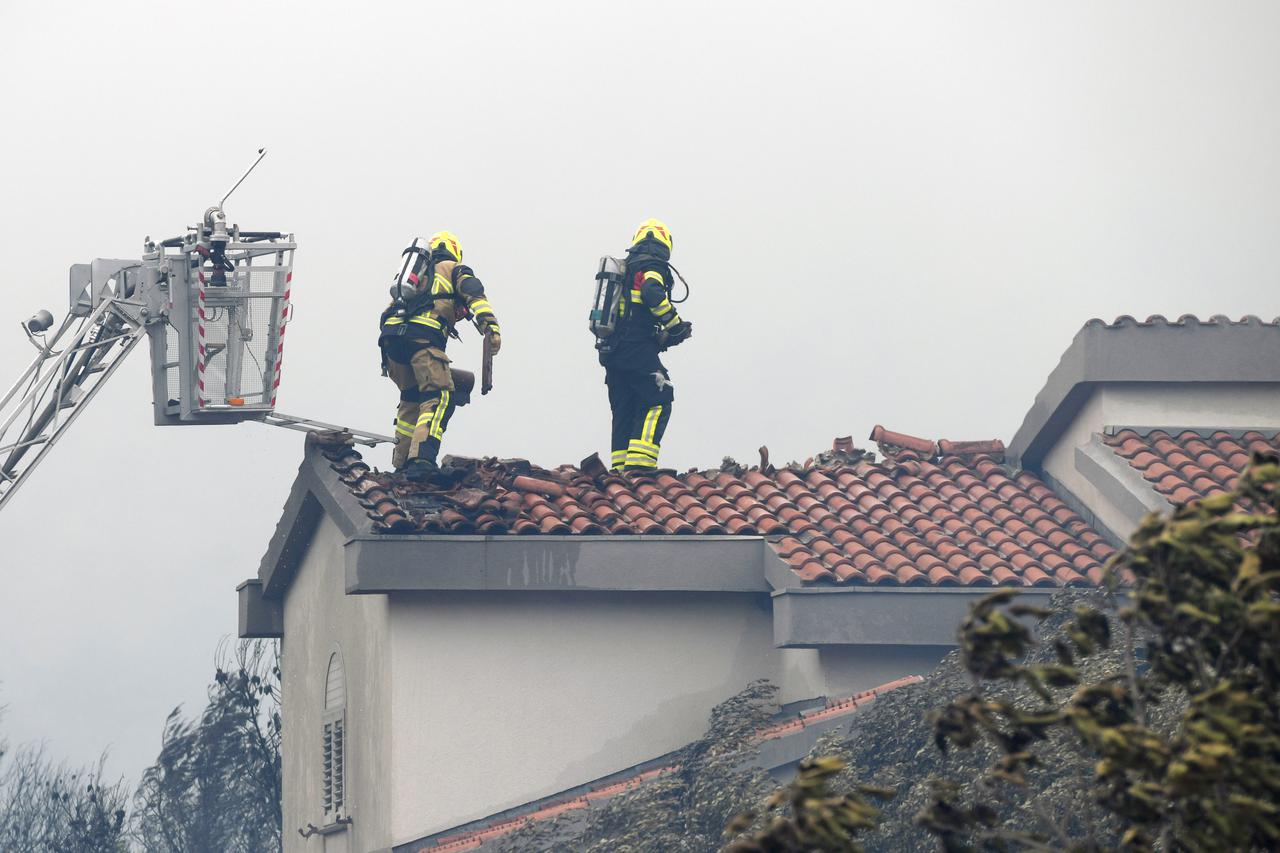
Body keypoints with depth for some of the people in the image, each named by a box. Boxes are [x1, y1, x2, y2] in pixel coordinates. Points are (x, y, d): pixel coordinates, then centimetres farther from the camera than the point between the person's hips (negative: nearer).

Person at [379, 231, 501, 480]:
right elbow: (474, 294, -1)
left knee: (411, 398, 23)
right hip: (423, 333, -6)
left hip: (391, 334, 6)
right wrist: (491, 327, -13)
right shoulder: (454, 270, 21)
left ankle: (401, 463, 21)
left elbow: (388, 312, 31)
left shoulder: (414, 274, 38)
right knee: (439, 398, -14)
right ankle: (421, 460, -35)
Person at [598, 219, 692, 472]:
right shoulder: (651, 266, -3)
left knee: (624, 412, 12)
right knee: (658, 402, -9)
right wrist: (676, 326, -11)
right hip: (637, 349, -9)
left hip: (611, 349, 9)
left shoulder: (625, 268, 24)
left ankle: (619, 470, 9)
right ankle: (639, 467, -22)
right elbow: (652, 295, -23)